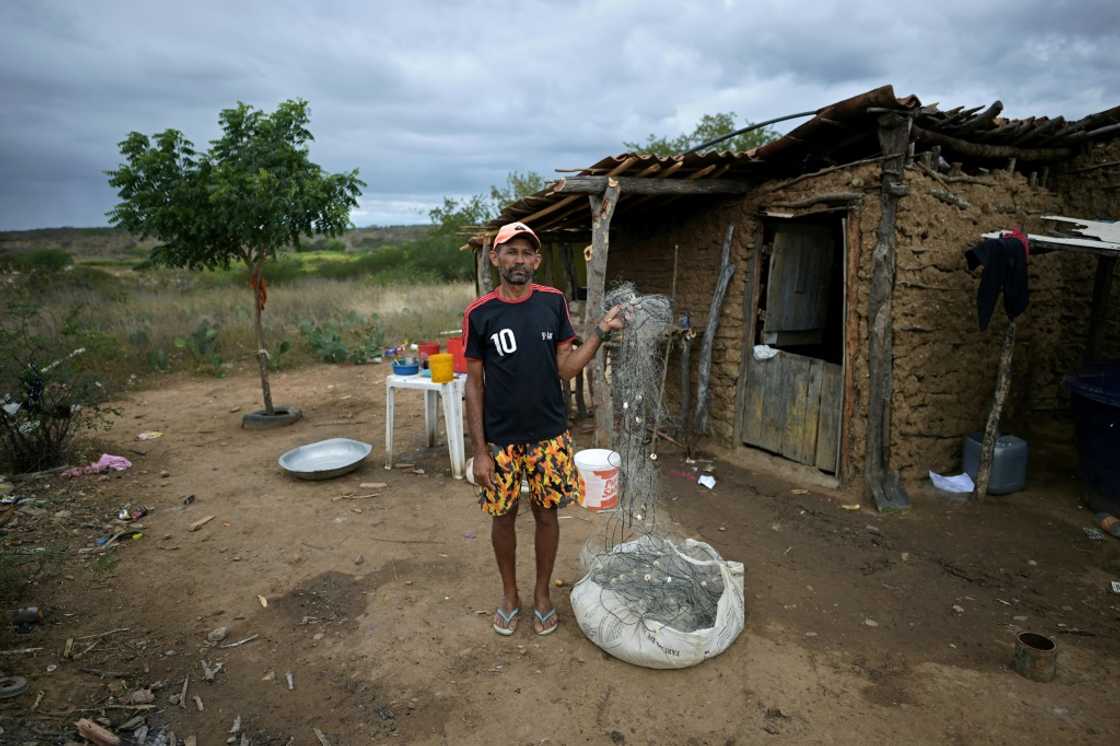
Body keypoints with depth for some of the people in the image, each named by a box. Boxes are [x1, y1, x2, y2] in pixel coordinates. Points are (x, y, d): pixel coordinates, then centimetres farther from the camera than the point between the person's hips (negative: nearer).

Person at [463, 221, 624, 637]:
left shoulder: (554, 302, -2)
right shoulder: (479, 314, -7)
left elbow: (566, 368, -1)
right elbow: (474, 383, -4)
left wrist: (601, 331, -13)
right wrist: (480, 450, -7)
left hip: (549, 435, 1)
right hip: (501, 439, -1)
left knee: (546, 513, 12)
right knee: (503, 516, 12)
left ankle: (542, 594, 34)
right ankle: (509, 595, 35)